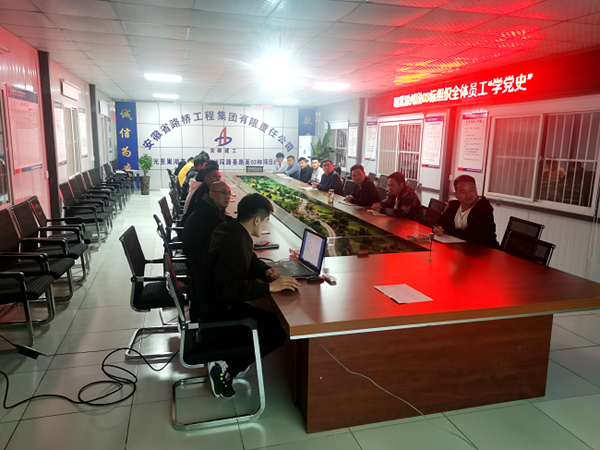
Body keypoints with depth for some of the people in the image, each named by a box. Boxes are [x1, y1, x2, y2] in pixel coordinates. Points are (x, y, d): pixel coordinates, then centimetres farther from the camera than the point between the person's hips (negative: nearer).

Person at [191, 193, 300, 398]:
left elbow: (250, 260, 18)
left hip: (211, 303, 10)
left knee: (273, 320, 13)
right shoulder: (234, 243, -27)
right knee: (277, 333, -13)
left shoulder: (231, 231, 4)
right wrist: (269, 286, -31)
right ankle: (226, 368, -4)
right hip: (212, 316, -10)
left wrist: (266, 271, -2)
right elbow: (227, 288, -33)